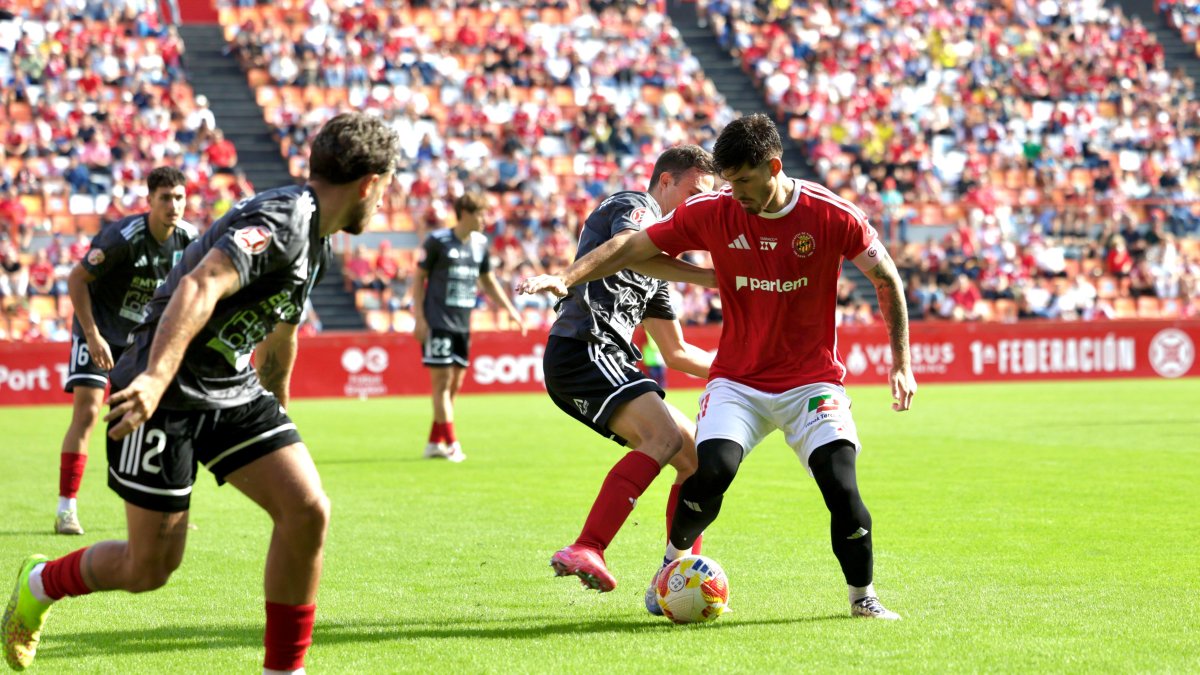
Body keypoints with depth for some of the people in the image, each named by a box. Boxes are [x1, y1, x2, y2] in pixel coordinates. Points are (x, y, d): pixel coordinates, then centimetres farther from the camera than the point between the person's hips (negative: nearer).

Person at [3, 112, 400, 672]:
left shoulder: (314, 236, 12)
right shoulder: (281, 220, -21)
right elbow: (200, 286, -37)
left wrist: (278, 404, 42)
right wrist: (155, 377, -49)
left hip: (235, 393, 9)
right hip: (165, 394, -9)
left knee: (307, 510, -10)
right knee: (150, 568, -1)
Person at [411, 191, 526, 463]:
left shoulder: (480, 244, 10)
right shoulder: (437, 240, -7)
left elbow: (487, 281, 21)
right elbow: (419, 277, -3)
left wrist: (510, 309, 15)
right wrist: (419, 317, -9)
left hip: (462, 324, 6)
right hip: (437, 322, -6)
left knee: (455, 384, 7)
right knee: (442, 381, -7)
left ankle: (435, 443, 15)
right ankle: (451, 443, -7)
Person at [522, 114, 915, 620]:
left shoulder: (832, 216, -12)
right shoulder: (710, 213, -8)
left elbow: (887, 280, 1)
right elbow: (630, 248, -4)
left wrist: (902, 364, -1)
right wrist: (566, 278, -17)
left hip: (812, 379, -1)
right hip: (737, 380, 1)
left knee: (840, 482, -19)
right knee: (713, 467, -24)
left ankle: (863, 597, 5)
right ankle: (674, 559, 6)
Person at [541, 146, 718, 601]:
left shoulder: (657, 265, 32)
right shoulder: (636, 206, 4)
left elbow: (677, 353, 35)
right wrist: (709, 277, -27)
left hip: (605, 363, 10)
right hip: (582, 348, -10)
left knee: (695, 456, 9)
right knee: (666, 436, -28)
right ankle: (585, 552, -37)